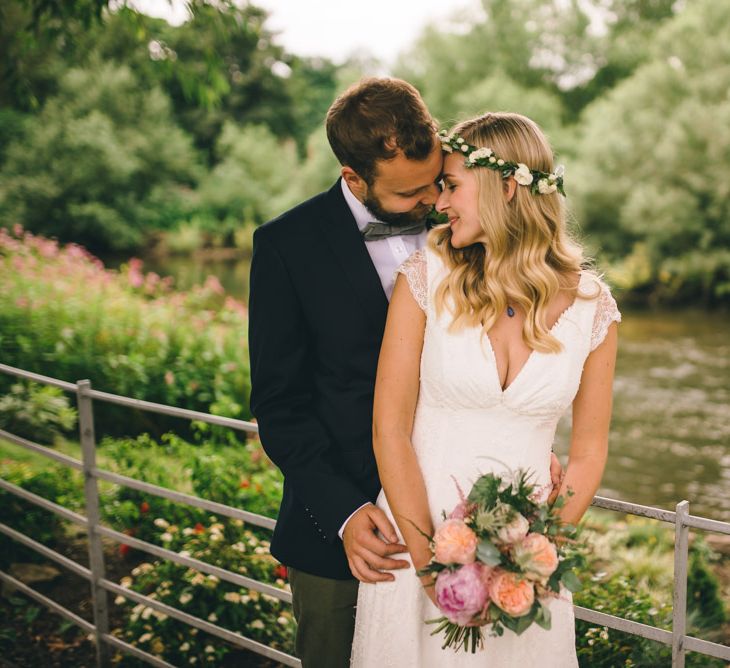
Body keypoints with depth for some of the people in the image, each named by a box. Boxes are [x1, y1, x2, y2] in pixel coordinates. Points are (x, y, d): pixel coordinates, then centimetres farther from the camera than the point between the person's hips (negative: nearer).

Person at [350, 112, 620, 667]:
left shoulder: (591, 307, -4)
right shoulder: (426, 278, -8)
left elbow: (588, 452, 2)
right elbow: (390, 429, -9)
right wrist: (431, 563, -13)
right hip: (418, 534, -1)